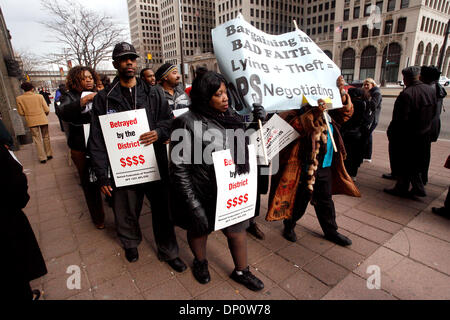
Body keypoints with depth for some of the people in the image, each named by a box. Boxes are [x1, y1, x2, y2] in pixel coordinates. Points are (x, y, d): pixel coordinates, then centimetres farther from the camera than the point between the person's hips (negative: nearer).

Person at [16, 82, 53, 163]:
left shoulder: (19, 99, -3)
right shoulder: (39, 96, -7)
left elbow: (21, 113, 1)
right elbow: (47, 110, -5)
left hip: (31, 121, 0)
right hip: (43, 120, 0)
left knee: (37, 139, 9)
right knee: (46, 137, 16)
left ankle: (42, 158, 11)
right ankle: (49, 154, 23)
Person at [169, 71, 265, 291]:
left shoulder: (231, 117, 1)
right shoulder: (187, 123, -17)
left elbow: (244, 150, 12)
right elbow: (179, 167, -17)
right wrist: (192, 205, -19)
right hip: (203, 196, -4)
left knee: (237, 229, 17)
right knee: (200, 229, 20)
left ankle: (241, 271, 44)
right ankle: (200, 262, 52)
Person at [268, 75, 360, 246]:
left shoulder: (328, 114, 10)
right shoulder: (299, 114, -13)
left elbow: (346, 111, 12)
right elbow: (295, 126, -31)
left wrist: (342, 91, -2)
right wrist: (314, 112, -40)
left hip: (326, 167, 7)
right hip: (305, 169, -7)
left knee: (325, 201, 22)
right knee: (299, 201, 10)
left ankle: (331, 231, 41)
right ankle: (289, 226, 36)